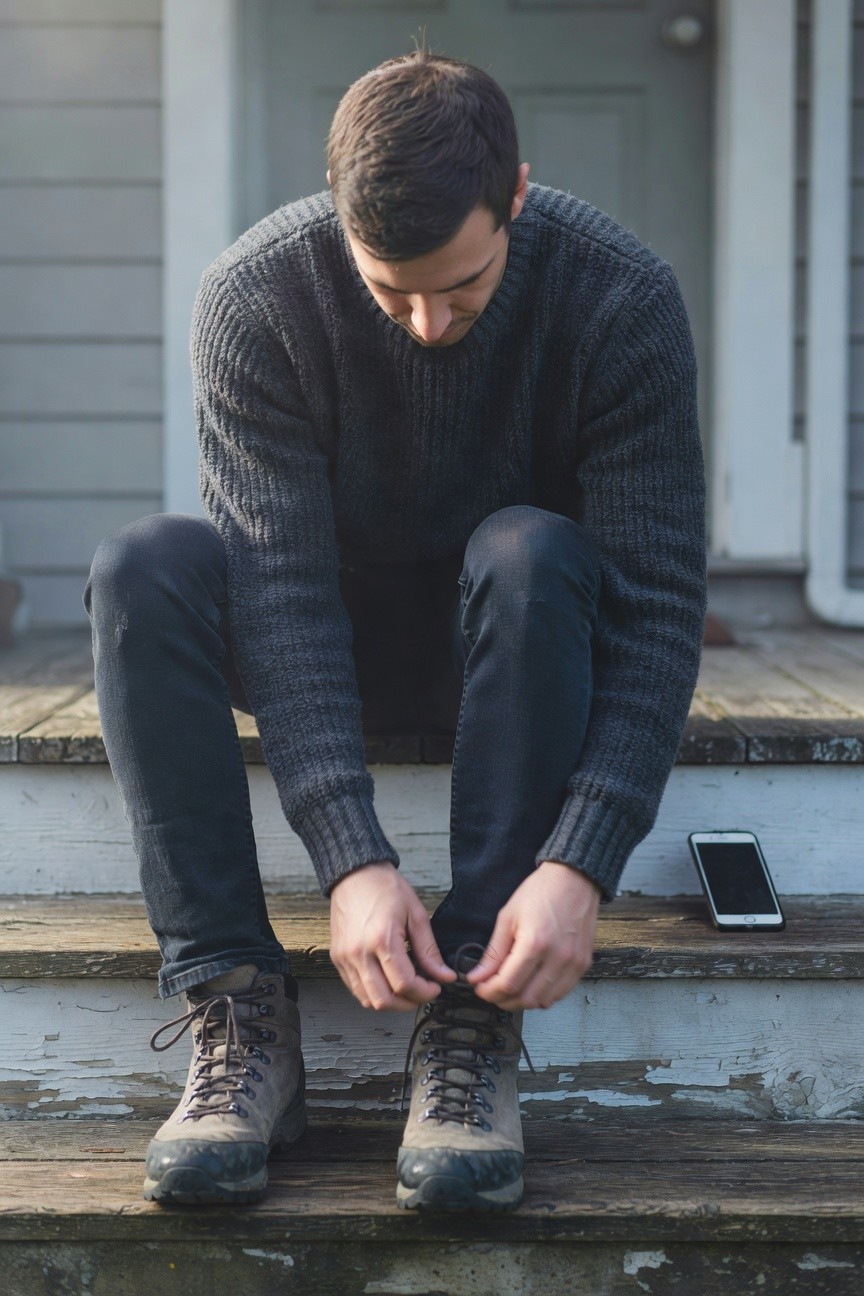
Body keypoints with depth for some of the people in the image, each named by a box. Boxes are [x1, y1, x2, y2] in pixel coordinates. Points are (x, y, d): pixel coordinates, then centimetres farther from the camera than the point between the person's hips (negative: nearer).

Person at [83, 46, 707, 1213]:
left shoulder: (622, 298, -22)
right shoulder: (255, 296, -21)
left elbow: (659, 602, -25)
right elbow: (282, 589, -26)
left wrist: (580, 865, -37)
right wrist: (351, 860, -37)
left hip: (510, 642, -1)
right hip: (330, 650, 1)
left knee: (531, 555, -35)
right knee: (146, 568, -28)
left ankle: (472, 1023, -31)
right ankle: (237, 1014, -28)